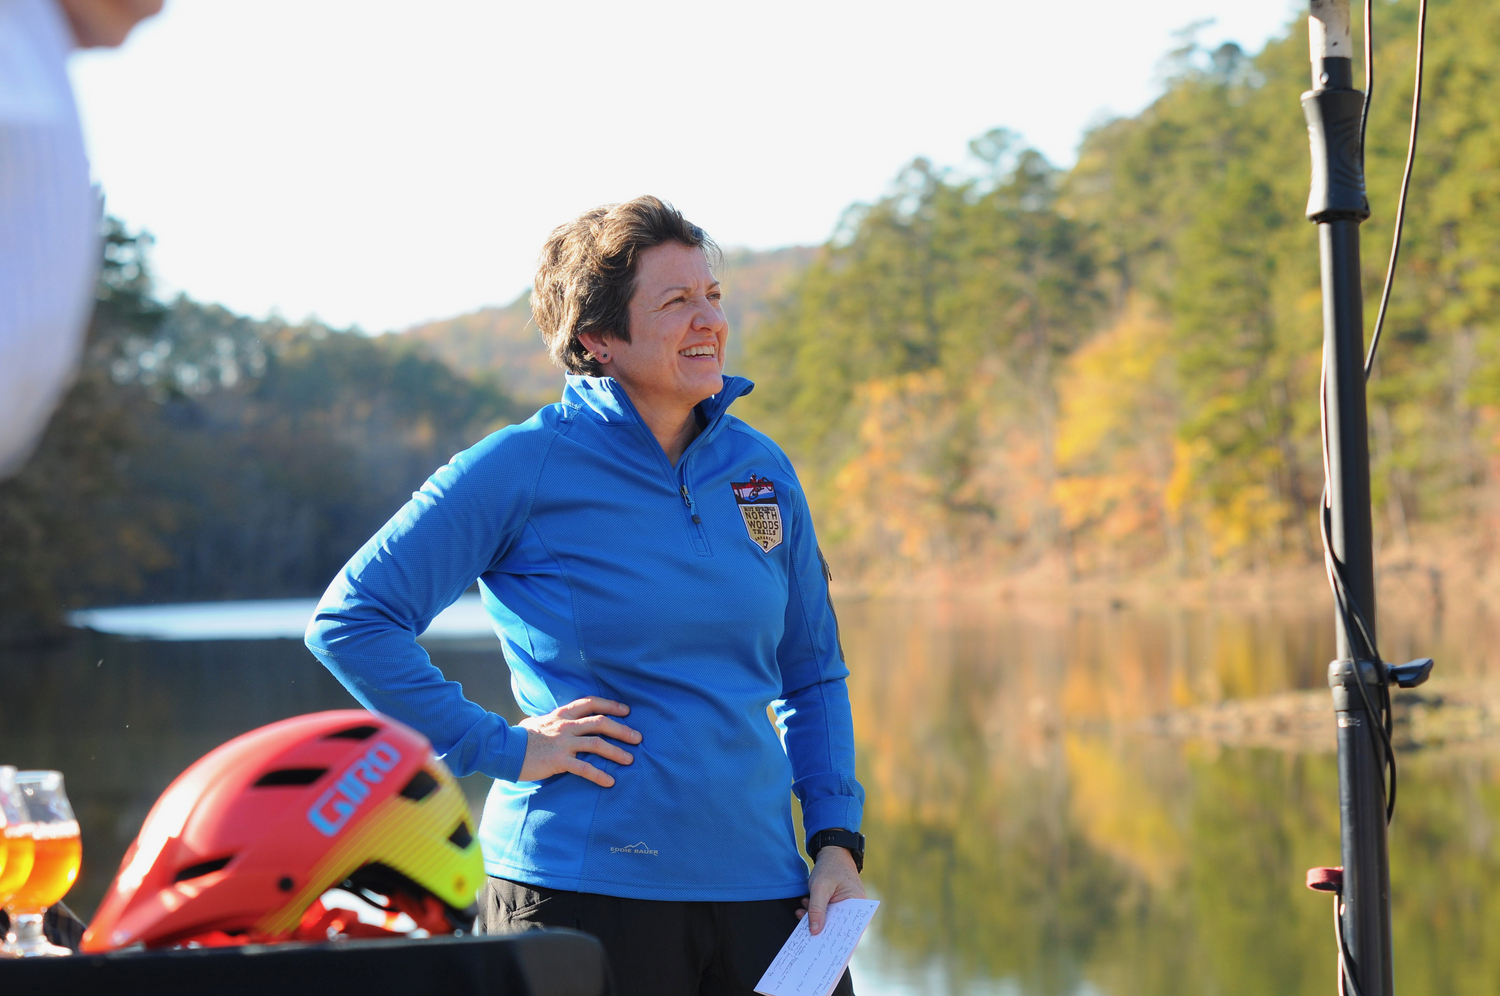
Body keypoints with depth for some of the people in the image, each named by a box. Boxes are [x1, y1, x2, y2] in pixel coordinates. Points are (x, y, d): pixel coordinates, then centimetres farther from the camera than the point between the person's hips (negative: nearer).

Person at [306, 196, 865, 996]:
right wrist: (499, 747, -10)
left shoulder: (763, 471, 9)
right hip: (582, 890, -4)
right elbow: (349, 621, -7)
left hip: (761, 884, 5)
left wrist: (837, 840, 7)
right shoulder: (523, 466, -7)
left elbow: (813, 675, 18)